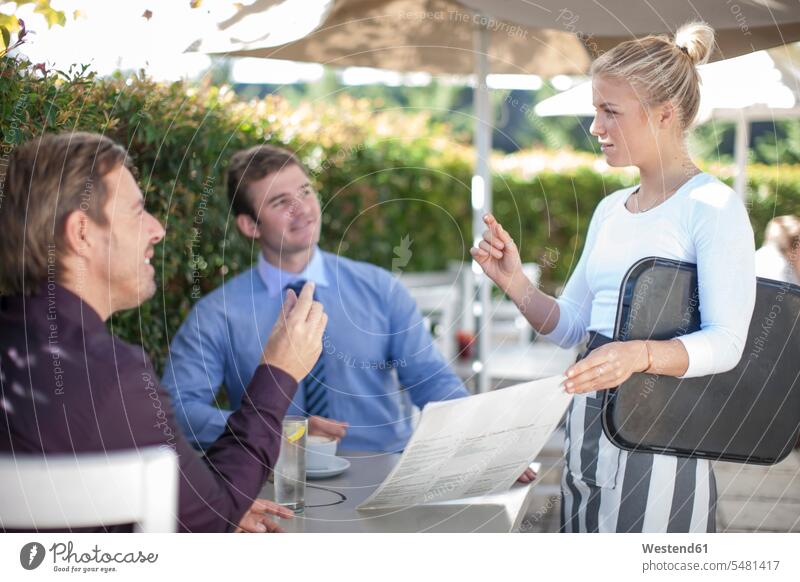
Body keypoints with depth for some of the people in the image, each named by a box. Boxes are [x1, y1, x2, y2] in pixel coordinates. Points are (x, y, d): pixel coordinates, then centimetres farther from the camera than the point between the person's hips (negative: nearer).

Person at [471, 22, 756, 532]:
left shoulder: (712, 207, -11)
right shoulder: (611, 210, 13)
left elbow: (725, 343, -19)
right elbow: (569, 325, 14)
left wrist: (638, 354, -35)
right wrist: (515, 282, -3)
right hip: (589, 423, 8)